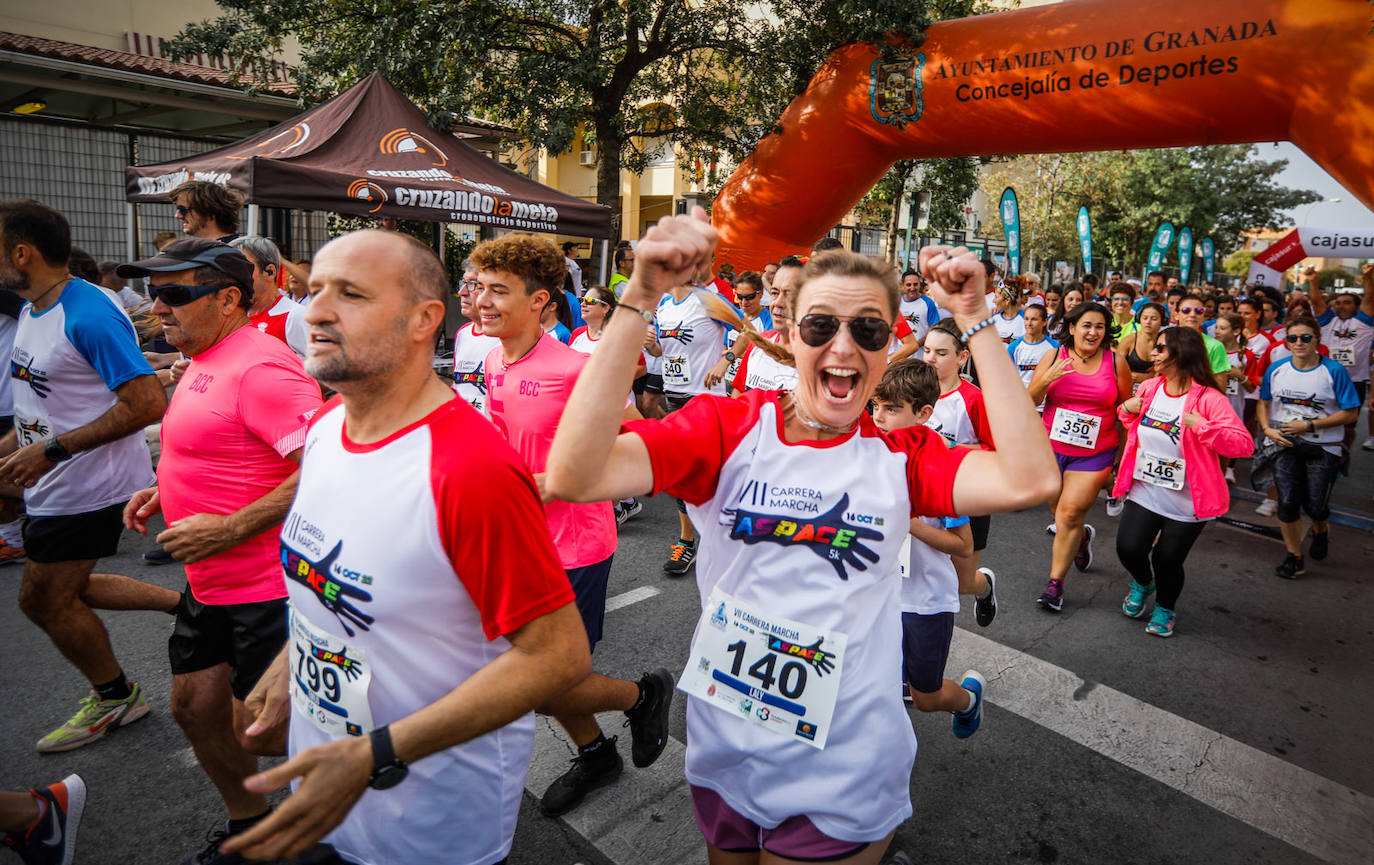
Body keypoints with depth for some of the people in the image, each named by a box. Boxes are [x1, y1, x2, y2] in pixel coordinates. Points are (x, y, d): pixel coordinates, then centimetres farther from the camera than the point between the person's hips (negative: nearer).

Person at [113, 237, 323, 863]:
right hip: (211, 583, 10)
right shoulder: (205, 361, 12)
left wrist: (227, 529, -25)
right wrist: (168, 490, 10)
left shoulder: (261, 367, -21)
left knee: (257, 732, 2)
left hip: (267, 589, -10)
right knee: (193, 707, 20)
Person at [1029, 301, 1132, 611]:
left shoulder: (1116, 362, -2)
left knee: (1070, 514, -10)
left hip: (1094, 454, -2)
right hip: (1052, 447, 2)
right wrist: (1046, 380, -23)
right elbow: (1030, 402, -3)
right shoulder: (1054, 357, -1)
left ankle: (1055, 582, 3)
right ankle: (1082, 537, 50)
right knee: (1061, 513, 14)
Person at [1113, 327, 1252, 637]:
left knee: (1167, 560, 3)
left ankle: (1165, 608, 35)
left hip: (1187, 501, -4)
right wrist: (1127, 409, 0)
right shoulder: (1149, 388, 2)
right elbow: (1135, 424, 22)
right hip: (1144, 491, 4)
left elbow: (1244, 444, -21)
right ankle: (1142, 583, 32)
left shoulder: (1208, 399, -16)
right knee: (1128, 548, -4)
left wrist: (1202, 426, -33)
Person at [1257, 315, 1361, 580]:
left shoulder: (1334, 371, -10)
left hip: (1323, 448, -2)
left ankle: (1321, 530, 40)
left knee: (1315, 507, 1)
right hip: (1285, 445, 2)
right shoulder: (1276, 370, 0)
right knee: (1287, 503, -4)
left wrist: (1310, 425, -17)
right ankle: (1294, 558, 14)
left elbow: (1350, 413, -9)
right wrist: (1268, 429, -6)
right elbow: (1264, 403, 11)